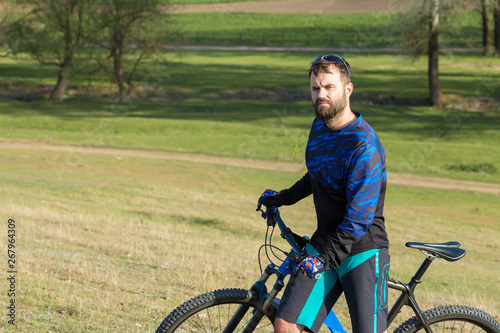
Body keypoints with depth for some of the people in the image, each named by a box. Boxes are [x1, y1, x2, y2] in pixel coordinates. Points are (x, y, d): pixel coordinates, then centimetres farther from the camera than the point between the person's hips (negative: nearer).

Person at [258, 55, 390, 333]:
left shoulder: (365, 145, -20)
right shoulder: (319, 127, 7)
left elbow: (360, 217, -24)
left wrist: (326, 258, -30)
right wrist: (284, 197, 27)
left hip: (363, 251, -7)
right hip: (324, 243, 7)